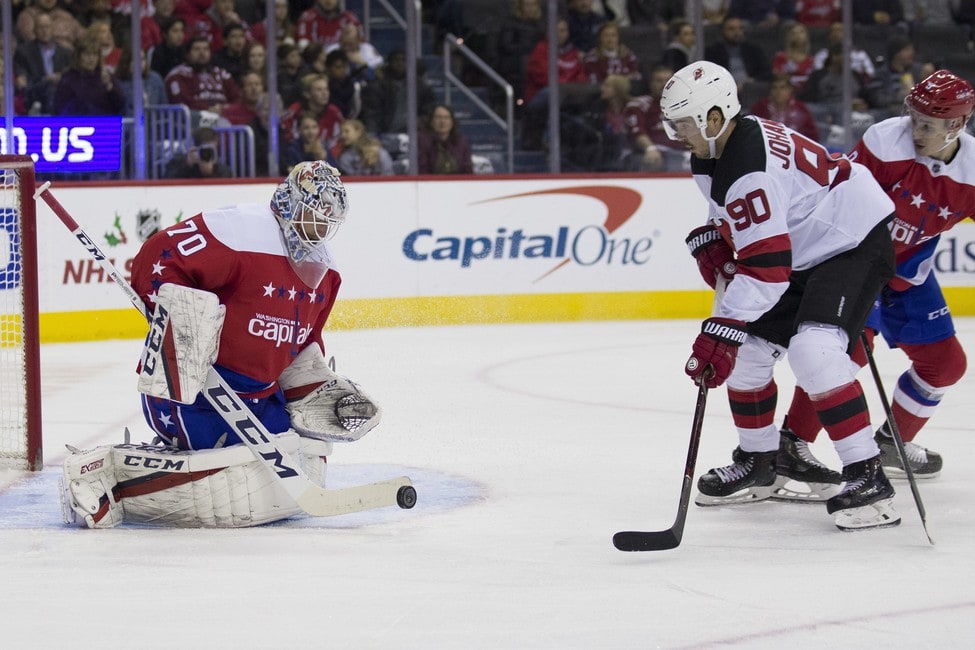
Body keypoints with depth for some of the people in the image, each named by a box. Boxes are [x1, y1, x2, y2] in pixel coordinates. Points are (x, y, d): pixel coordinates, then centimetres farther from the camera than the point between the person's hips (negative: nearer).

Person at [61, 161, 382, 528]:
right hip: (191, 386, -10)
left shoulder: (323, 271, 11)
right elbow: (157, 257, -23)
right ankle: (102, 474, -24)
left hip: (258, 396, 10)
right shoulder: (244, 232, -18)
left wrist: (322, 394, 10)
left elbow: (302, 342, 24)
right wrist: (185, 321, -32)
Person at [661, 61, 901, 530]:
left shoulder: (750, 169, -31)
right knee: (747, 350, 9)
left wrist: (723, 329, -38)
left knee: (814, 349, -28)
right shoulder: (711, 154, 1)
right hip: (803, 249, 11)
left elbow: (767, 267, -36)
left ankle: (867, 478, -24)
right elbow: (730, 211, 22)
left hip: (854, 242, -11)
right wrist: (711, 240, 0)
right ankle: (760, 464, 28)